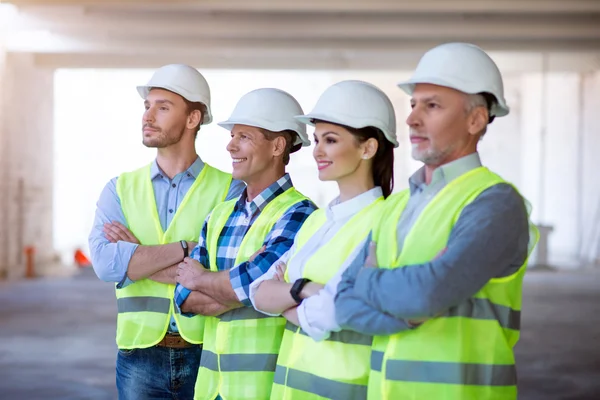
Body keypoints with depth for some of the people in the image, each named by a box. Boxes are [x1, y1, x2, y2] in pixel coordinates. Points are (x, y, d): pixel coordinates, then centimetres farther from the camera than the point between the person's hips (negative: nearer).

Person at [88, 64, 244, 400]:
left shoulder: (229, 189, -4)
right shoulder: (120, 189, 6)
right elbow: (106, 263, -11)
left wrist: (138, 257, -12)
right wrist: (187, 247, -17)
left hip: (207, 351, -2)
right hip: (140, 354, 2)